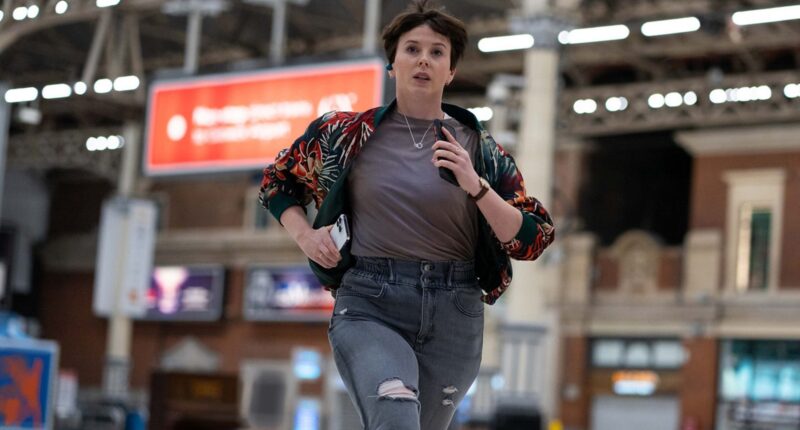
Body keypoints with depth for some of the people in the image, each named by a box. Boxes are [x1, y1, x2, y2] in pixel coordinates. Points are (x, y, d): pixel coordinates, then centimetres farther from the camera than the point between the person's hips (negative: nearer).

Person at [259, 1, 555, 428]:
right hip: (370, 305, -2)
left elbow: (531, 241, 0)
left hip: (454, 314, 3)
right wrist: (304, 235, 2)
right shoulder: (348, 134, 5)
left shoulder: (481, 151, 5)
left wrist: (474, 186, -14)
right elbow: (277, 181, 20)